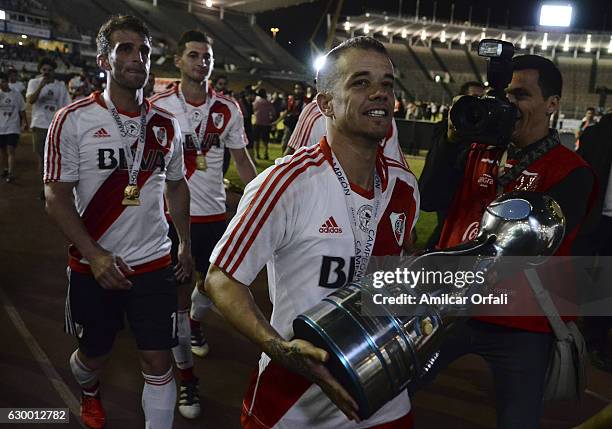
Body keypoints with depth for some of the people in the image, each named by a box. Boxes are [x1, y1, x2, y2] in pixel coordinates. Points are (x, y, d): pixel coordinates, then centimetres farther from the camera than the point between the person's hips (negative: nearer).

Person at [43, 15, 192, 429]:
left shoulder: (166, 124, 1)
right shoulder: (73, 120, -10)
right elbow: (57, 197, -10)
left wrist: (186, 244, 11)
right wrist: (95, 256, -19)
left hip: (155, 263, 2)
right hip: (94, 266, -2)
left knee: (159, 359, 4)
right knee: (94, 354, 18)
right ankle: (89, 391, 54)